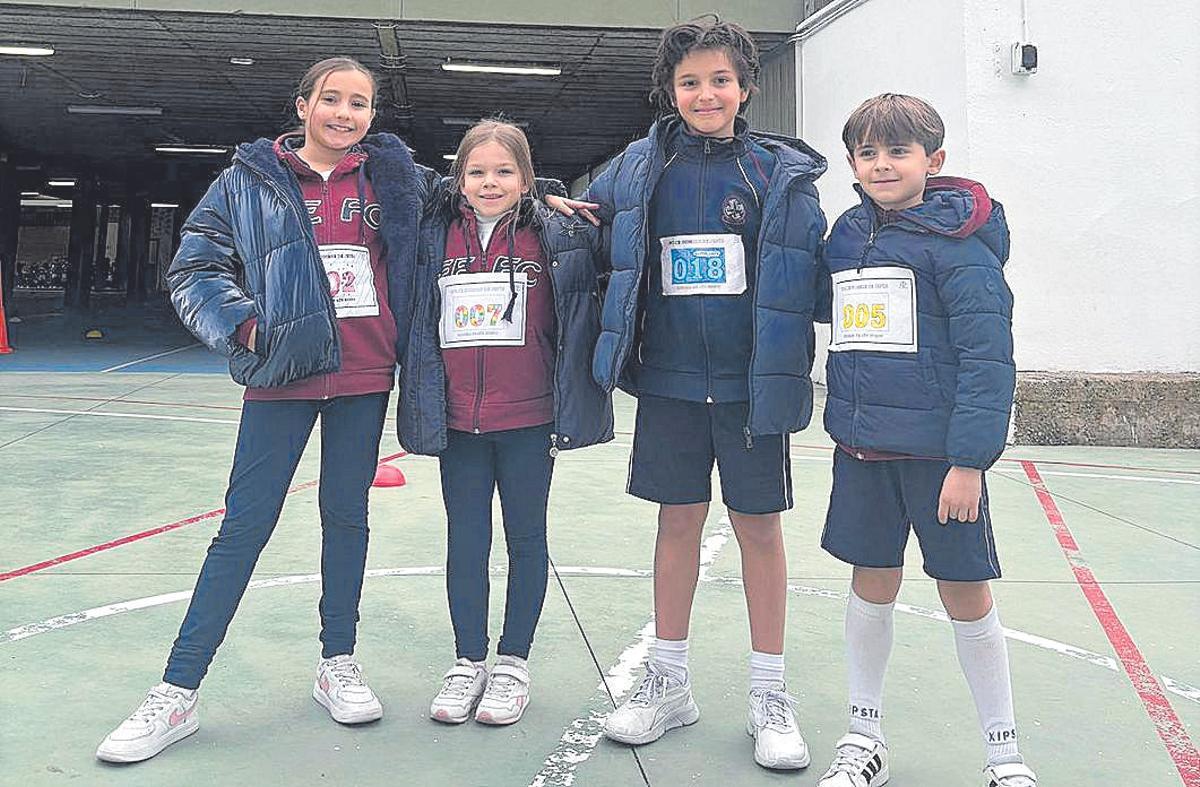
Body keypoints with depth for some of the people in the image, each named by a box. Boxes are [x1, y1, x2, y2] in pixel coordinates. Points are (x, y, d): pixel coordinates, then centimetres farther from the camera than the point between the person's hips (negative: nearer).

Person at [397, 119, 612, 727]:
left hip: (528, 419, -2)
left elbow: (577, 319, 3)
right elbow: (415, 320, 13)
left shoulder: (555, 237, -3)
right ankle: (468, 661, 25)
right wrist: (423, 403, 9)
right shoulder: (437, 239, 4)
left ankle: (513, 663, 23)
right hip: (457, 420, 2)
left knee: (526, 539, 9)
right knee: (465, 541, 10)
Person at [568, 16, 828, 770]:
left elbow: (807, 278, -2)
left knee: (759, 527, 5)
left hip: (751, 381, -1)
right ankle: (669, 681, 25)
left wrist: (786, 369, -5)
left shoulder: (781, 172, -2)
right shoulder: (638, 169, 3)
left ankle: (770, 695, 19)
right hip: (669, 378, 2)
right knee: (679, 522, 10)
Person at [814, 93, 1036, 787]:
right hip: (860, 447, 5)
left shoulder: (957, 242, -10)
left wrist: (970, 458, -19)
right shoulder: (847, 235, 8)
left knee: (966, 595, 5)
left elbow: (988, 356, -15)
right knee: (872, 584, 14)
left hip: (937, 450, -5)